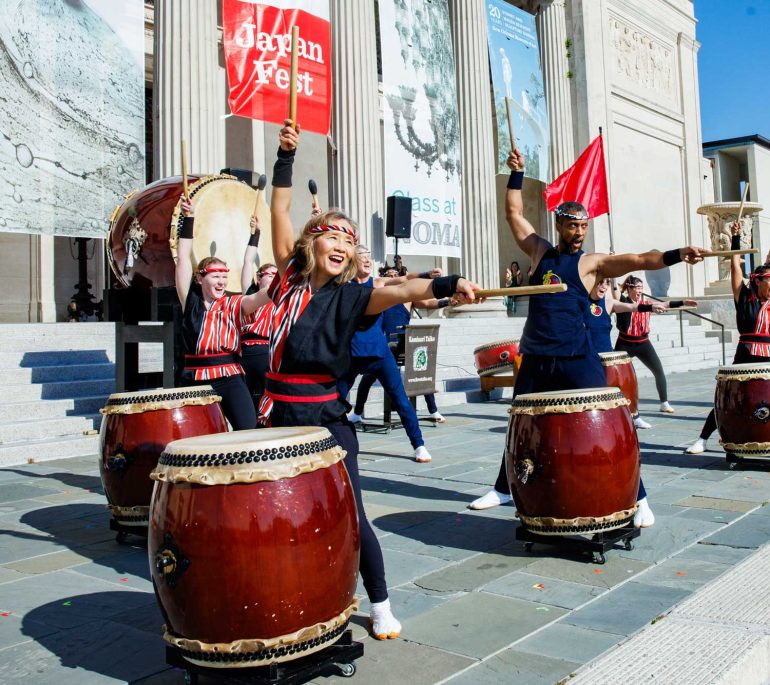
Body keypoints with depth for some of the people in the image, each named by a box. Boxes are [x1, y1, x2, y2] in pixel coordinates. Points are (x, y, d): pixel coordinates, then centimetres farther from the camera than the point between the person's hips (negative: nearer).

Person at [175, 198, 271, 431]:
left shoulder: (234, 305, 5)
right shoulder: (191, 301, 6)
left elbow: (259, 298, -13)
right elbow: (183, 258, 3)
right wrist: (188, 218, 1)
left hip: (230, 378, -1)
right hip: (195, 378, 1)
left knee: (249, 431, -11)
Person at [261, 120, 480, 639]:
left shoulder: (351, 297, -3)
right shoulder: (291, 278, 5)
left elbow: (400, 292, -21)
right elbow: (280, 212, 5)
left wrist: (450, 284, -37)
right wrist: (286, 156, 0)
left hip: (325, 416, -2)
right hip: (279, 410, 3)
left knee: (351, 517, -1)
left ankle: (381, 607, 17)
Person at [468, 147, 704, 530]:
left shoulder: (591, 262, 2)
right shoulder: (539, 252, 11)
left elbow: (636, 261, -12)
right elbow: (514, 214, 16)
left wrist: (677, 255, -26)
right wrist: (517, 174, 14)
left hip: (577, 360, -4)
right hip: (535, 359, 4)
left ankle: (638, 499, 3)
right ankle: (504, 489, 33)